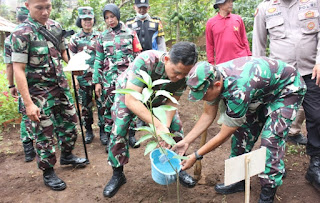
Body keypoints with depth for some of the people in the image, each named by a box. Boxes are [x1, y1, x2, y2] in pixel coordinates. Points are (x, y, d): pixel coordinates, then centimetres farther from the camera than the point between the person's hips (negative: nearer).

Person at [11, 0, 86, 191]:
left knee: (70, 122, 17)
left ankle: (67, 155, 40)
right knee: (45, 133, 4)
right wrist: (28, 103, -21)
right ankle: (48, 172, 22)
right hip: (40, 93, -6)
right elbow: (18, 70, -17)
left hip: (62, 87, 6)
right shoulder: (22, 33, -15)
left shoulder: (56, 26, 2)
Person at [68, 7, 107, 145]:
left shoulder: (99, 36, 5)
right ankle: (88, 130, 24)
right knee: (85, 106, 9)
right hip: (83, 78, 1)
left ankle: (103, 130, 13)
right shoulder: (75, 39, 4)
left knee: (102, 104, 1)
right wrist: (75, 78, -1)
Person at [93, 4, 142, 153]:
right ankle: (110, 138, 18)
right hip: (109, 78, 2)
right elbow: (98, 60, 9)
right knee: (109, 108, 5)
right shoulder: (102, 37, 9)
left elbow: (138, 56, 5)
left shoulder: (130, 33, 4)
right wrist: (97, 82, 5)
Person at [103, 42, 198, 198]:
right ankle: (117, 175, 8)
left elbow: (172, 102, -18)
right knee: (118, 131, -14)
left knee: (176, 128, -5)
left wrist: (166, 126, -34)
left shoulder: (183, 73, -30)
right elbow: (131, 100, -46)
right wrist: (159, 126, -51)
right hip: (128, 93, -3)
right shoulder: (145, 61, -45)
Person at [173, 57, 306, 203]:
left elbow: (223, 136, -29)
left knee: (271, 138, -18)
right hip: (262, 93, 8)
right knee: (242, 130, 2)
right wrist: (186, 141, -8)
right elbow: (208, 115, -6)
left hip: (287, 88, -7)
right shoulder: (212, 78, -19)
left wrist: (196, 156, -20)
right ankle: (239, 180, 17)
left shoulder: (238, 91, -42)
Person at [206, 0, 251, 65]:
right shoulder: (210, 23, 4)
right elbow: (209, 45, 6)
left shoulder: (238, 19, 8)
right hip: (222, 63, -1)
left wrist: (249, 56, 6)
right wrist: (212, 64, 2)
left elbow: (244, 39, 12)